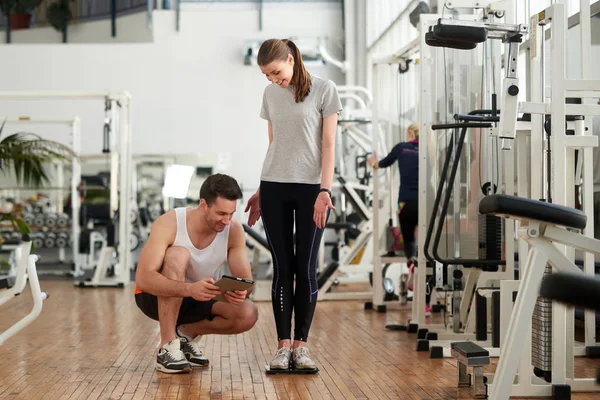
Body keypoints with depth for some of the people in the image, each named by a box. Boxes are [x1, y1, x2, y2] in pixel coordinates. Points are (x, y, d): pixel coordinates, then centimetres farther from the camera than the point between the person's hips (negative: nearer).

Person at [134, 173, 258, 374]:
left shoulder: (234, 231, -15)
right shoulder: (169, 224, -26)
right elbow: (143, 279, -35)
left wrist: (241, 291, -41)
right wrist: (189, 289, -51)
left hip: (200, 298, 4)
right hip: (158, 296, -3)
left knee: (248, 315, -25)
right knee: (178, 254, -35)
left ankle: (188, 333, 4)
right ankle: (167, 347, -27)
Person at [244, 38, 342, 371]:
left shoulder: (323, 90, -2)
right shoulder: (270, 94, 10)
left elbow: (328, 144, -5)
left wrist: (325, 190, -13)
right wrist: (260, 191, 14)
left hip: (311, 188, -3)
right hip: (274, 187, 3)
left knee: (306, 268, -1)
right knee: (282, 267, 2)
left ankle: (301, 344, 5)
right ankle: (283, 345, 4)